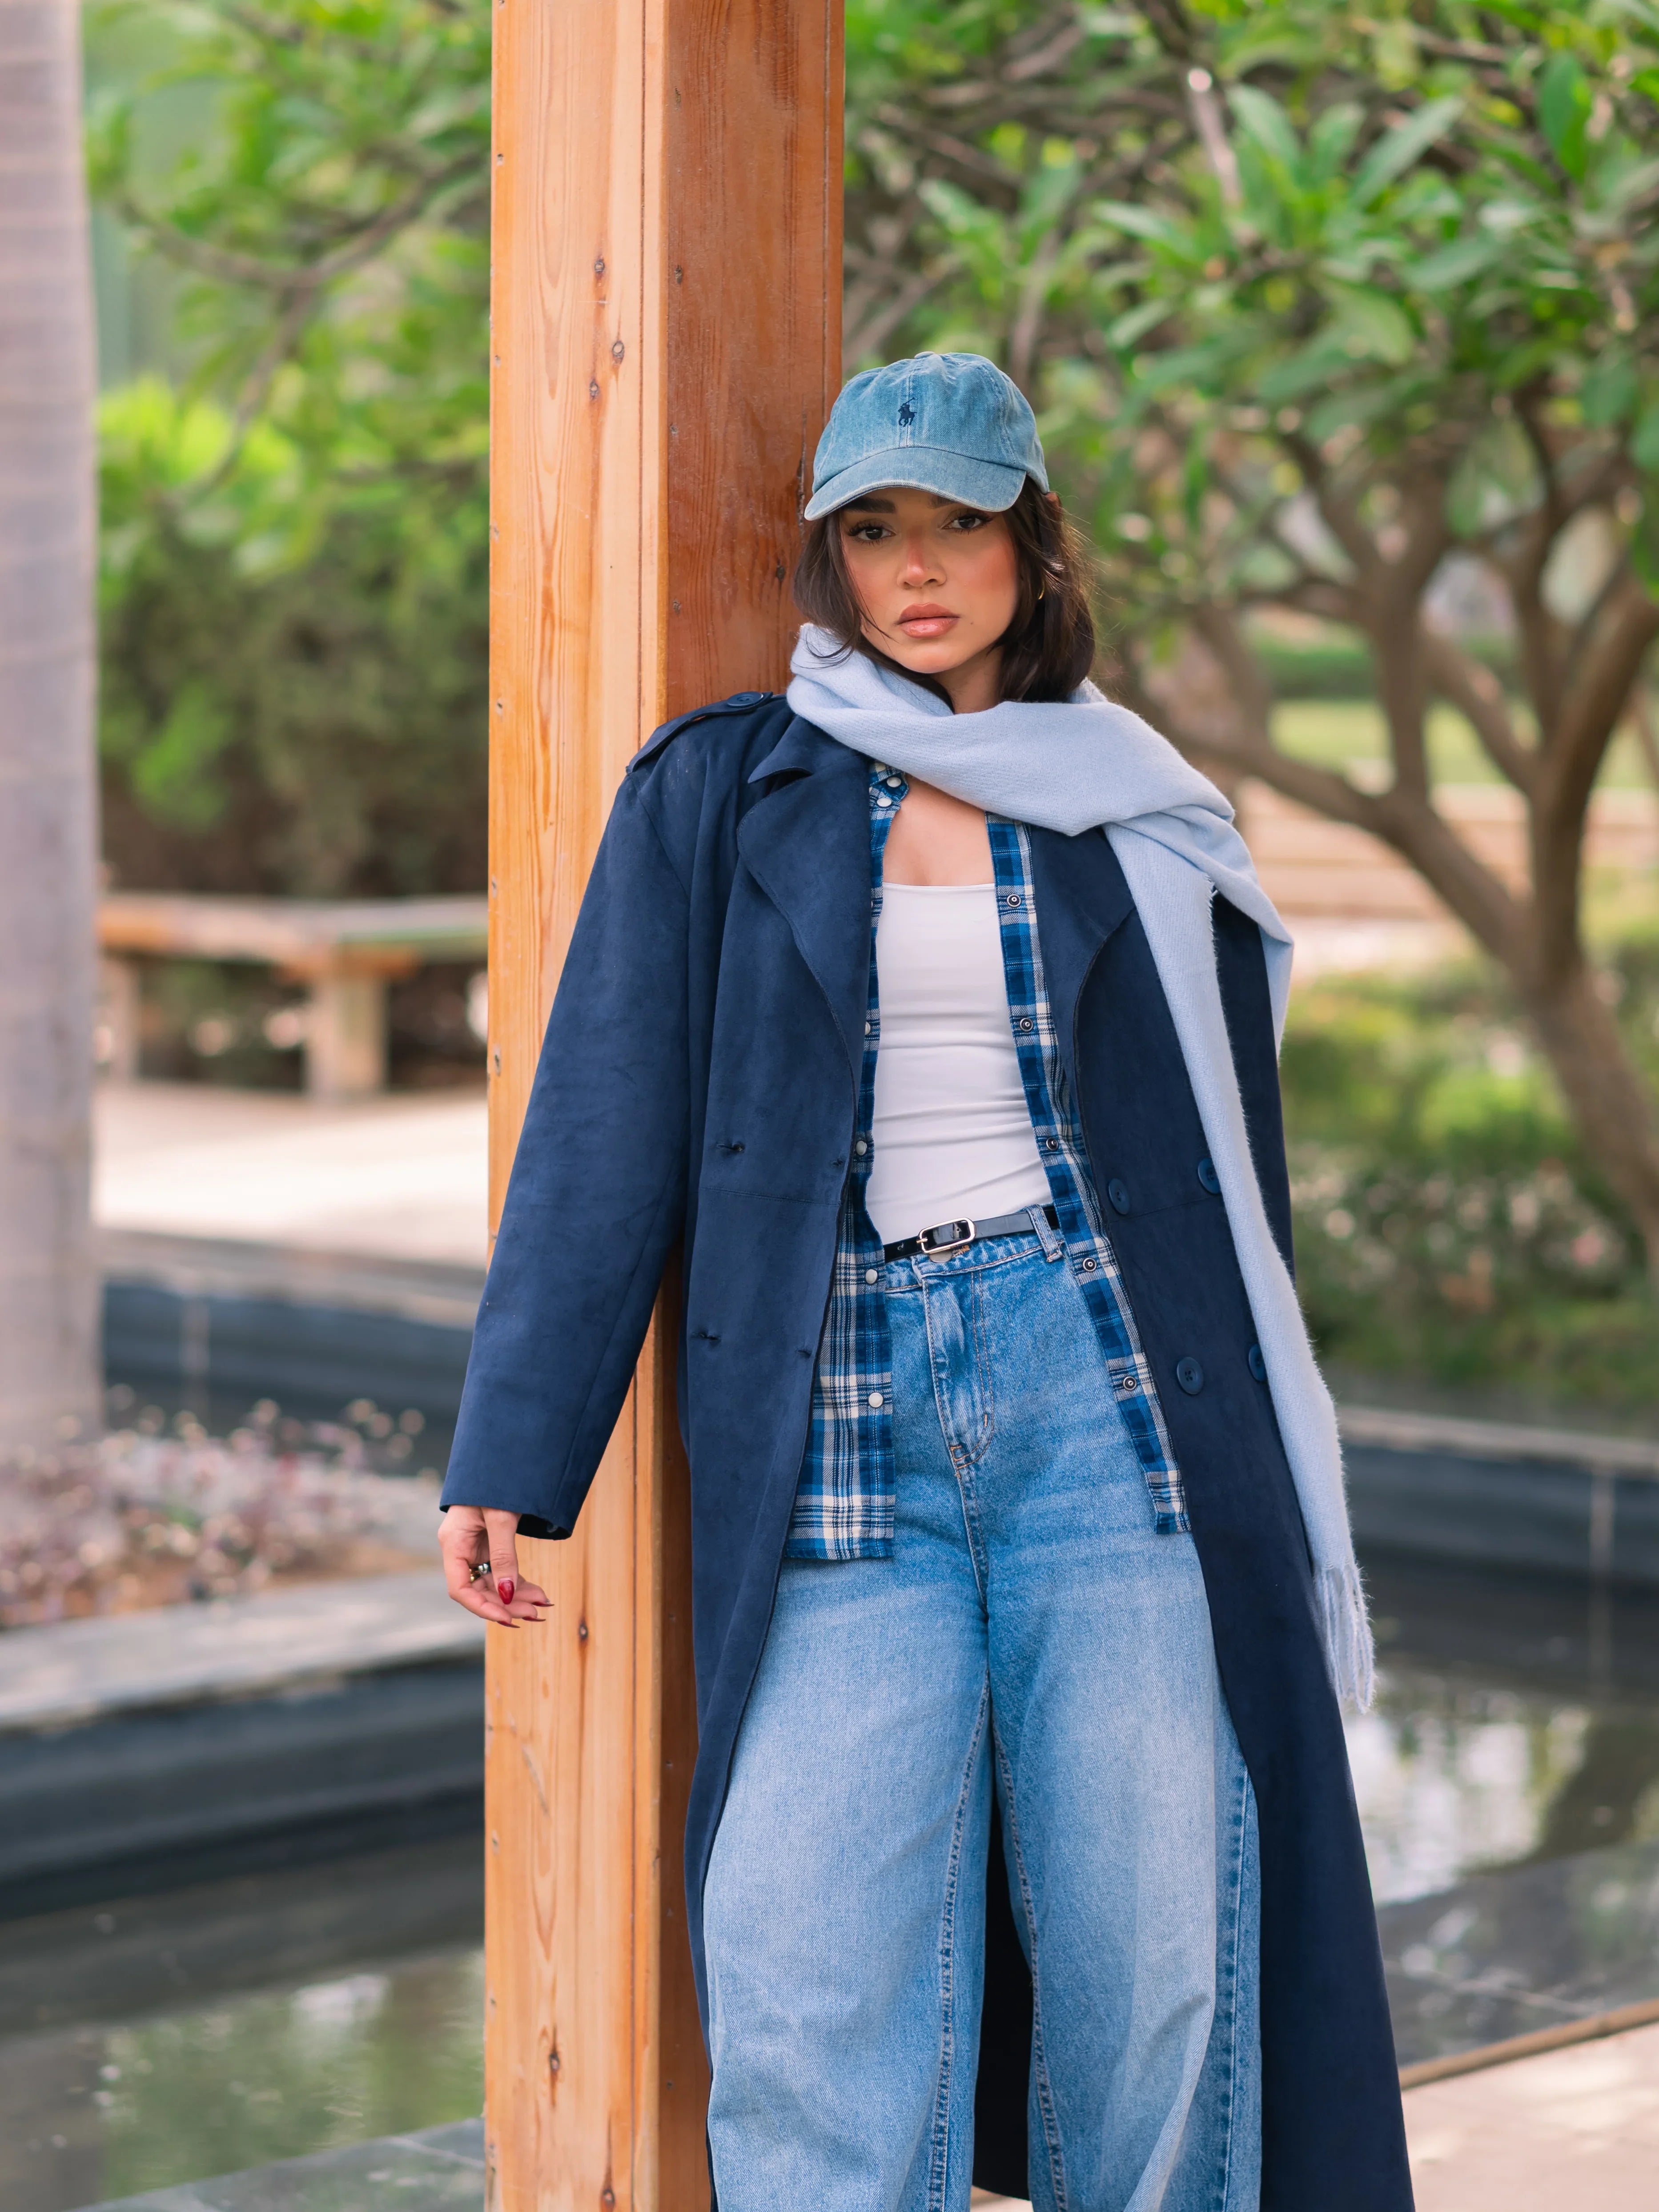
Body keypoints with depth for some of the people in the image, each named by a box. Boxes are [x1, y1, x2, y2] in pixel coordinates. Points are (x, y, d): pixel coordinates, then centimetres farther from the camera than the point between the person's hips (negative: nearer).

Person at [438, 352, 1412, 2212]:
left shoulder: (1142, 822, 11)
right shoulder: (720, 794, 8)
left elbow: (1235, 1165, 15)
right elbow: (601, 1135, 5)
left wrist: (1260, 1497, 14)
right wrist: (509, 1462, -2)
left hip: (1103, 1383, 1)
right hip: (840, 1418, -1)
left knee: (1151, 1951, 0)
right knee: (813, 1992, -7)